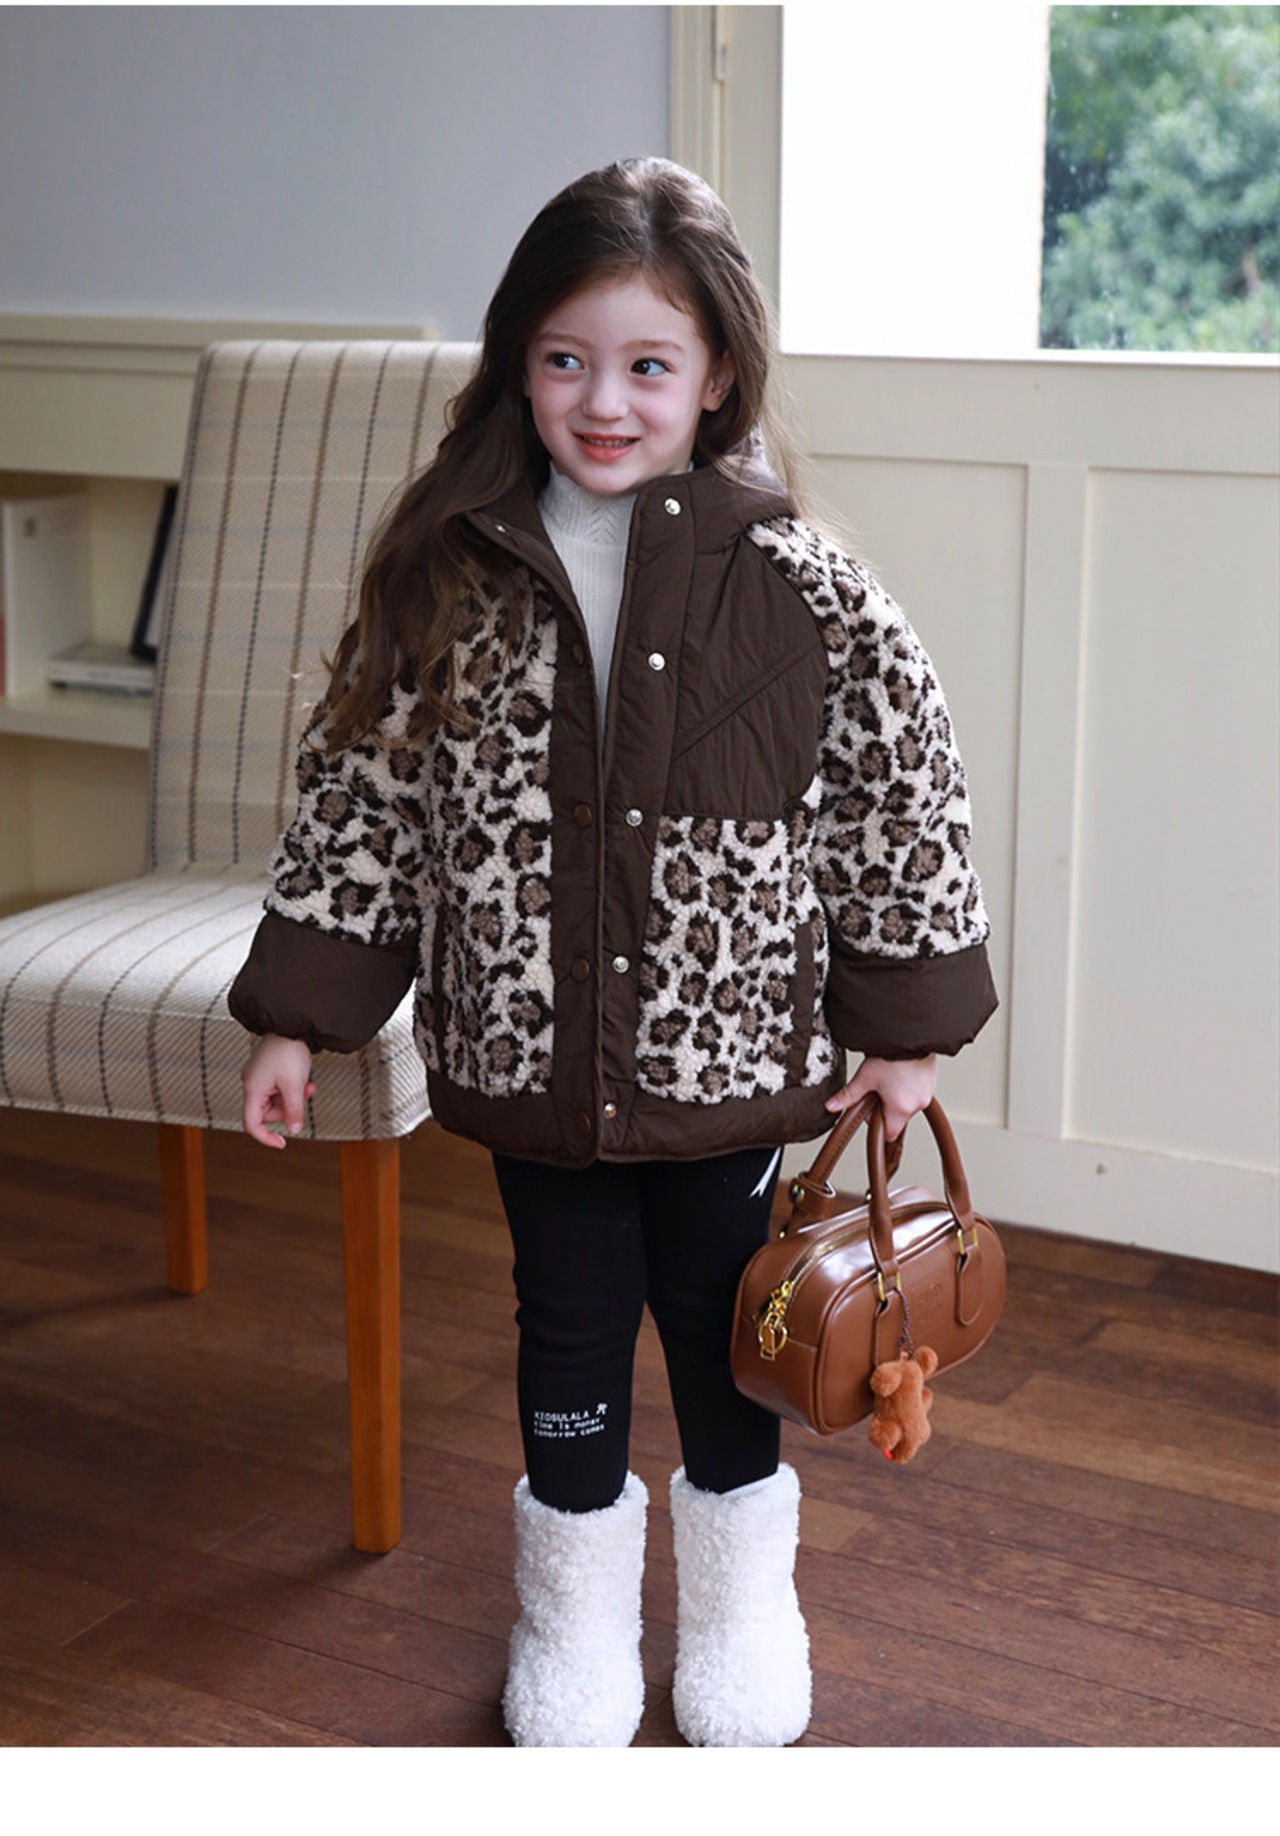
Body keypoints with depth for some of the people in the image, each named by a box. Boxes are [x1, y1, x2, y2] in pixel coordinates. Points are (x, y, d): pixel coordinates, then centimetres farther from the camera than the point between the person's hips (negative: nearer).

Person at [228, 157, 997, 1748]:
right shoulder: (446, 580, -5)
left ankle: (740, 1604, 39)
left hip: (735, 1050, -1)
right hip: (532, 1060, 1)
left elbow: (906, 793, -6)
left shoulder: (797, 584, -10)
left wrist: (904, 1024, -5)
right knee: (568, 1335, 15)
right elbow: (361, 796, 0)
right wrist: (298, 1015, 0)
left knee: (719, 1333, 15)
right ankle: (576, 1615, 37)